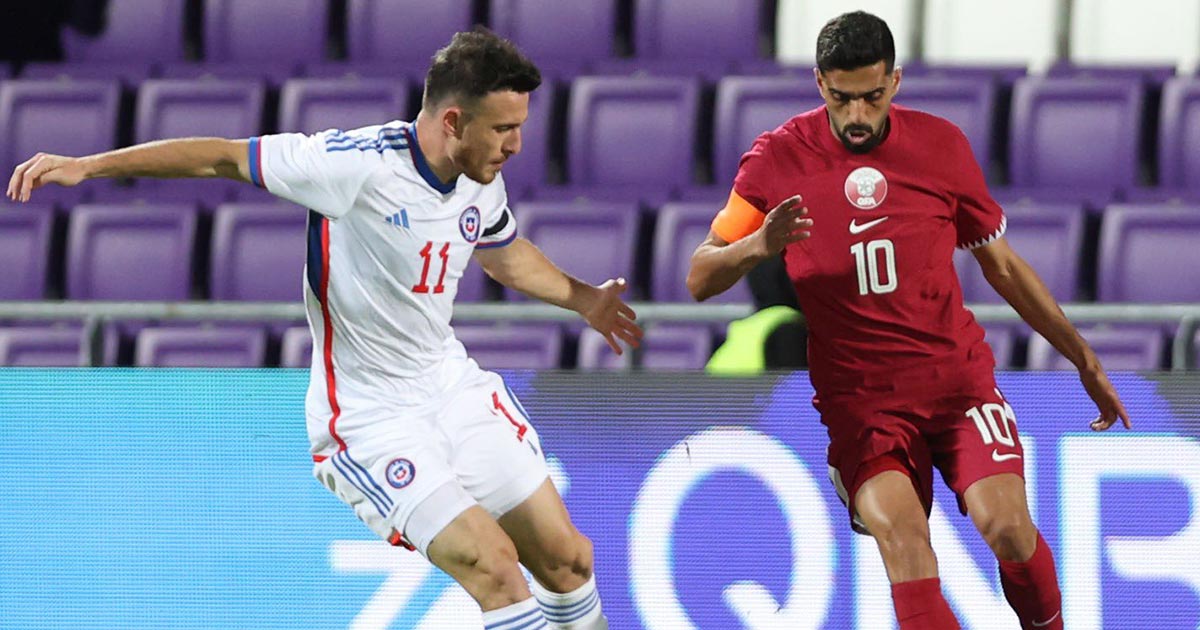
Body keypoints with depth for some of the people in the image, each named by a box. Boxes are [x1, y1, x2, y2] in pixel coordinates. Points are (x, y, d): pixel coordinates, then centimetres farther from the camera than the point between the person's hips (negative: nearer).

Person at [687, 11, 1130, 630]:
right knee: (901, 535, -28)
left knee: (1006, 524, -19)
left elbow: (1002, 265, 16)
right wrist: (758, 244, -20)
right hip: (858, 397, -1)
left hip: (956, 374, 1)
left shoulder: (940, 144, 4)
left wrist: (1085, 360, 17)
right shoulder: (778, 158, -2)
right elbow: (700, 280, 1)